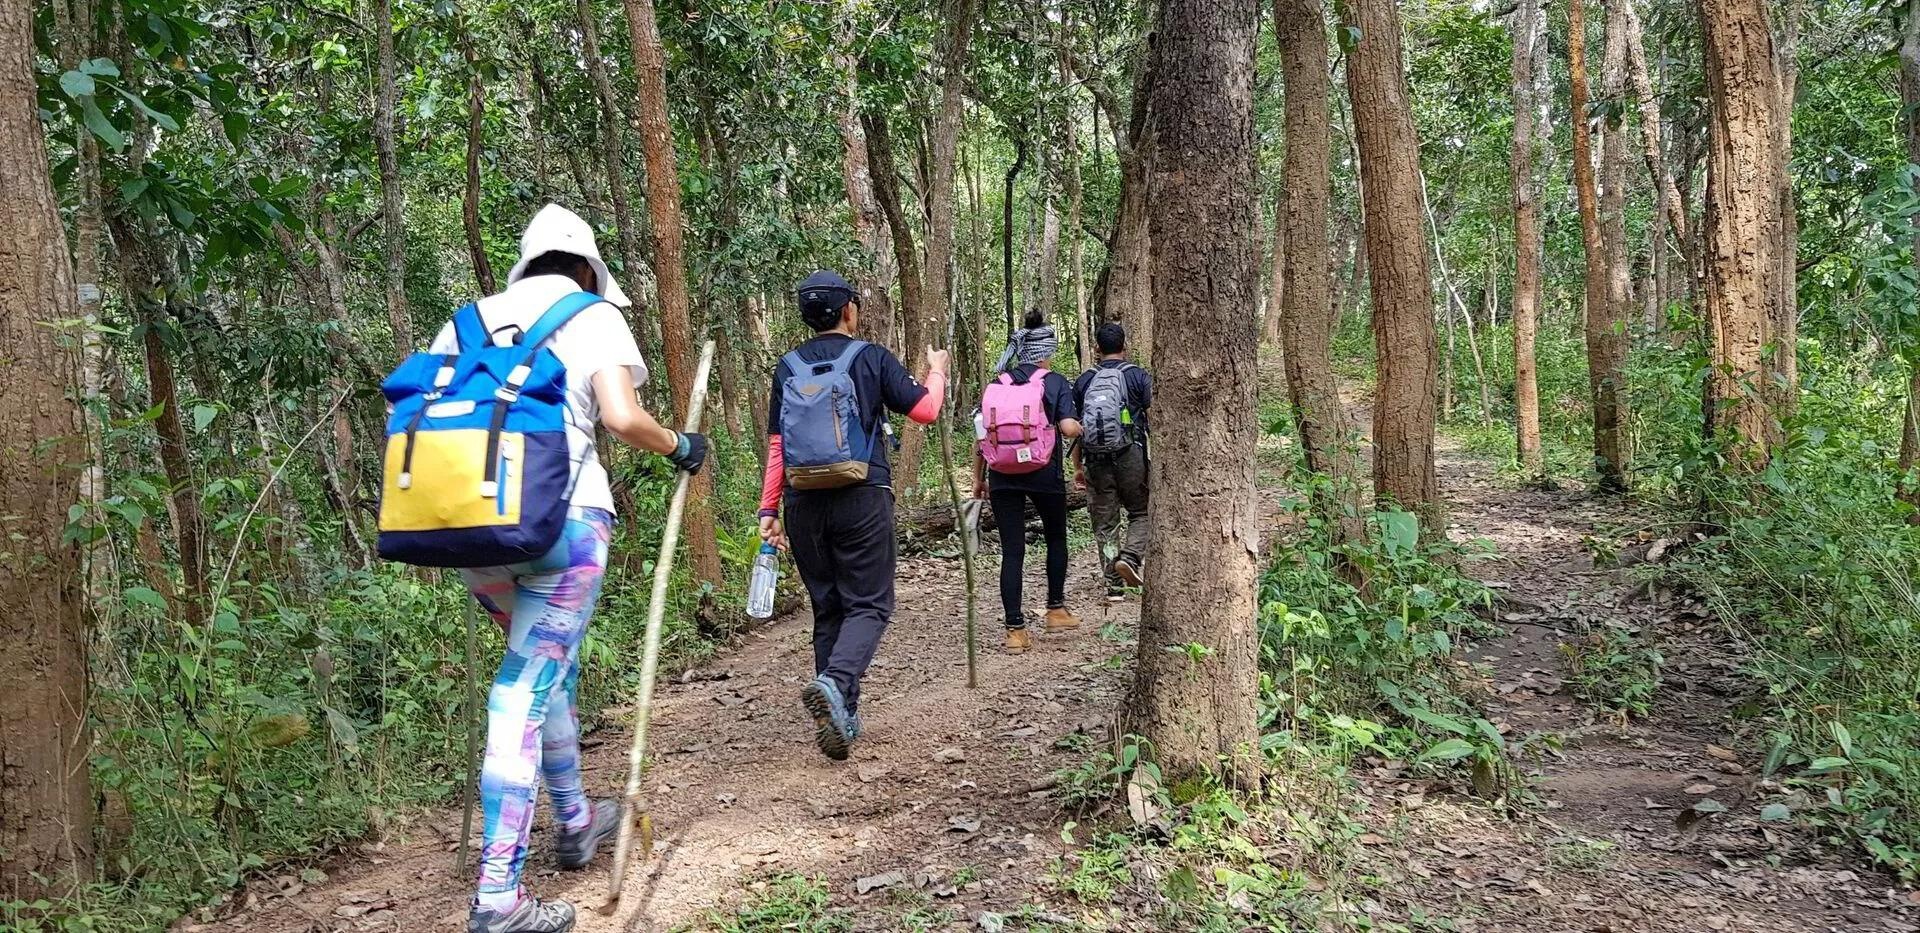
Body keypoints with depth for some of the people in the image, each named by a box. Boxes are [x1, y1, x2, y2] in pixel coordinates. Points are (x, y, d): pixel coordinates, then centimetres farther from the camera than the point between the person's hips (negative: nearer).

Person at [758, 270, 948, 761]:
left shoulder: (788, 367, 8)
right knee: (868, 604, 1)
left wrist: (768, 509, 9)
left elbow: (776, 445, 6)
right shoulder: (871, 357, -1)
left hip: (804, 504, 4)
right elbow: (925, 410, 0)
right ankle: (834, 683, -26)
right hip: (862, 500, -4)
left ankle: (842, 716, 15)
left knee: (827, 608, 13)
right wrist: (936, 372, 20)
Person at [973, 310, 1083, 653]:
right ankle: (1056, 609, 28)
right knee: (1056, 538, 22)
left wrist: (978, 477, 12)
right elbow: (1069, 428, -14)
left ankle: (1015, 629, 3)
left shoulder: (995, 384, 8)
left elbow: (982, 434, 5)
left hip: (1003, 477, 2)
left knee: (1011, 551, 4)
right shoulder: (1055, 382, -2)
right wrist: (1079, 426, 9)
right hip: (1044, 473, -2)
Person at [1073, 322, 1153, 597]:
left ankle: (1114, 585, 8)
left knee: (1104, 522, 8)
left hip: (1096, 460, 2)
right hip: (1131, 457, -2)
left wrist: (1077, 467, 14)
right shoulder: (1139, 377, 0)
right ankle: (1130, 557, -11)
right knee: (1142, 514, 13)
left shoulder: (1084, 381, 8)